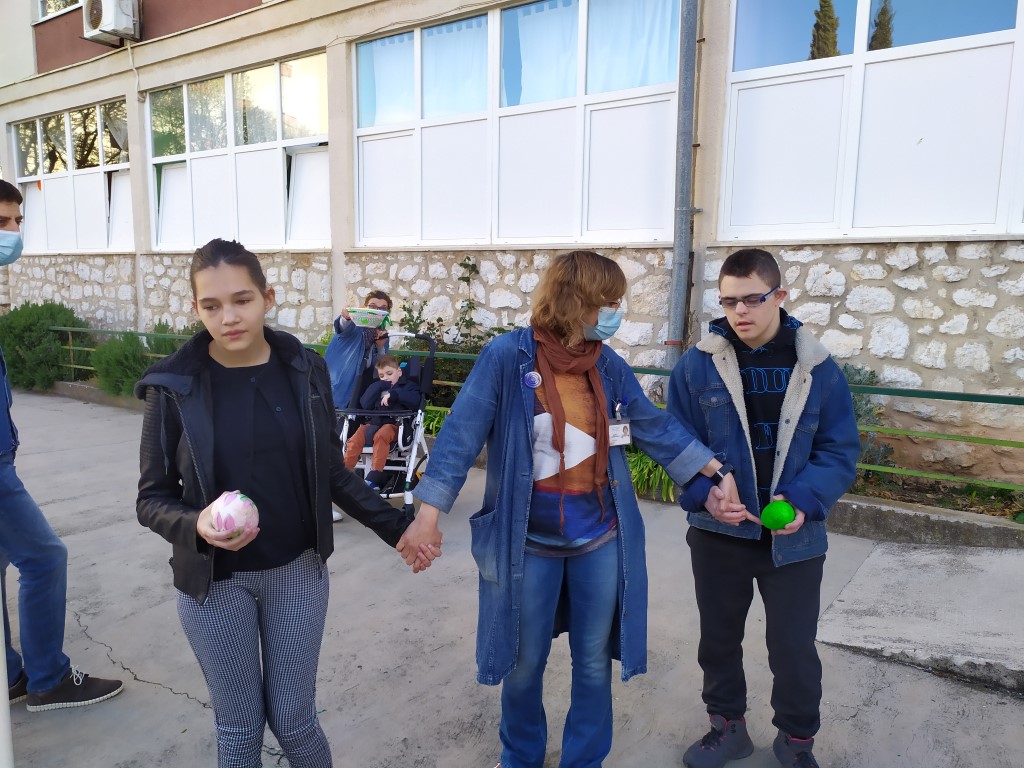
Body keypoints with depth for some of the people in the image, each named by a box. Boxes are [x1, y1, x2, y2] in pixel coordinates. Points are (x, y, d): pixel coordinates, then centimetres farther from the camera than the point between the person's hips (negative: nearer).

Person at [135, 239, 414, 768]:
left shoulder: (306, 370, -7)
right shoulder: (173, 386, -12)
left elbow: (333, 475, 2)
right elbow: (152, 498, -6)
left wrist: (396, 527, 1)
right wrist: (196, 524, -26)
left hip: (298, 571, 1)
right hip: (214, 581, 0)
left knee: (292, 717, 11)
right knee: (238, 725, 14)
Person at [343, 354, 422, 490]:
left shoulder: (408, 386, 14)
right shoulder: (377, 387, 27)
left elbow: (415, 402, -8)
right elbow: (365, 405, 11)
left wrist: (393, 394, -16)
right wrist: (379, 386, 4)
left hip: (395, 424, -4)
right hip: (374, 422, 5)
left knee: (381, 435, -37)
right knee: (355, 439, -23)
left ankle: (375, 477, -39)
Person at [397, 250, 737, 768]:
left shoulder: (609, 366, 0)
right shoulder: (507, 356, -15)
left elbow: (656, 428, 10)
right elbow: (462, 434, -17)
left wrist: (717, 470, 9)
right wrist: (428, 516, -23)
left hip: (600, 537, 4)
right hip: (528, 540, -3)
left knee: (594, 661, 16)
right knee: (525, 662, 15)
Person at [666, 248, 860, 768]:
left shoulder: (818, 369, -6)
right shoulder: (697, 364, -8)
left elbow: (840, 449, -3)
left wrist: (804, 501, -19)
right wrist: (703, 492, -23)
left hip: (794, 537, 0)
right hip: (718, 532, 1)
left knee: (794, 646, 10)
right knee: (718, 637, 17)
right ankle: (727, 725, 41)